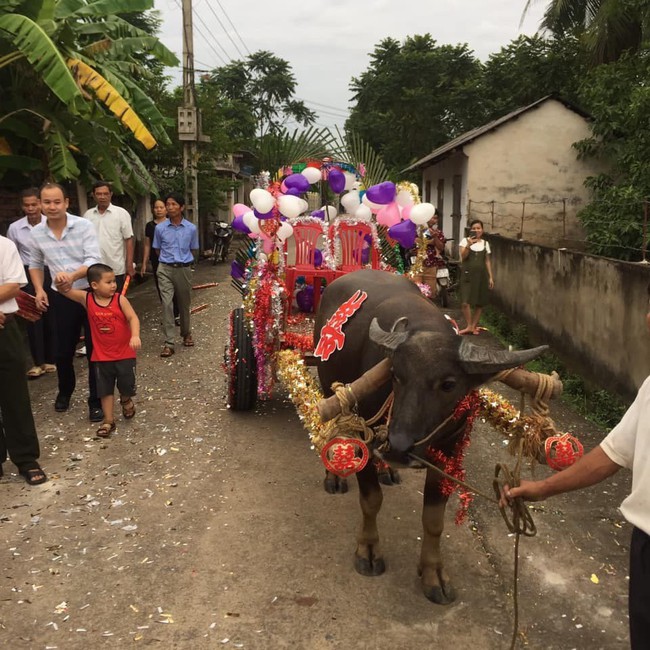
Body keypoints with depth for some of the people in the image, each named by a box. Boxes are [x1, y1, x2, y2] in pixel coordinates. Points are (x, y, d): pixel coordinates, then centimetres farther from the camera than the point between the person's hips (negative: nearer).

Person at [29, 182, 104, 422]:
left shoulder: (84, 226, -13)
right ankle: (65, 391, 39)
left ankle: (96, 401, 11)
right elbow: (35, 264, 15)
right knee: (63, 350, 14)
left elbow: (93, 260, -20)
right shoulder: (36, 233, 0)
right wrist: (39, 290, 1)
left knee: (95, 349, 1)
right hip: (61, 298, 4)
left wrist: (72, 276, -37)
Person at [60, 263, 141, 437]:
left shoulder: (120, 300, -11)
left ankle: (126, 400, 46)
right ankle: (108, 420, 23)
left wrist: (135, 336, -35)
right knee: (105, 389, 10)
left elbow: (132, 318, -18)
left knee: (127, 384, 11)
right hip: (101, 356, 1)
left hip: (124, 353, -1)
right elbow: (65, 291, -9)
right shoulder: (86, 299, -7)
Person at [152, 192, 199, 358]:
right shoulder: (159, 228, -3)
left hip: (184, 269, 1)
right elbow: (157, 249, 12)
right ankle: (169, 343, -9)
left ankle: (186, 333, 35)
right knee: (167, 304, -9)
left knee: (184, 304, 14)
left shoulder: (191, 228, -2)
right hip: (165, 270, -1)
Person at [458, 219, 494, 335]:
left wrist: (490, 277, 6)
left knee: (479, 303, 5)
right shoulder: (465, 240, 1)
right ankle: (469, 326, 3)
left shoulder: (485, 243, 9)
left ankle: (474, 326, 19)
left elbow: (487, 261, 11)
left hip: (481, 275, 3)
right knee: (465, 303, -12)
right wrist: (469, 245, -24)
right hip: (467, 274, -3)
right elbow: (463, 257, -10)